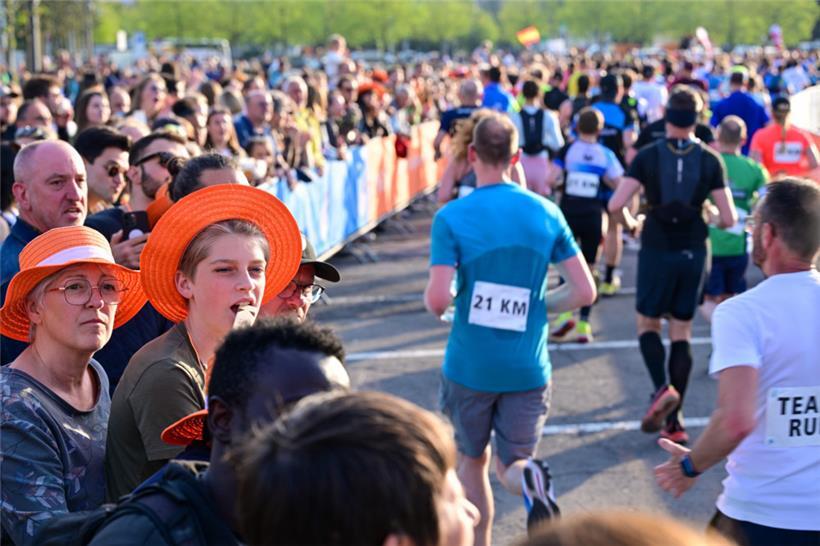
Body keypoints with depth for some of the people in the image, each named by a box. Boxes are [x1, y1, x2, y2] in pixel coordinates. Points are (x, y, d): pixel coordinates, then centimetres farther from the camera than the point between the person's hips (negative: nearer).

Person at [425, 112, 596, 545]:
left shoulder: (451, 217, -11)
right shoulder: (547, 213, -1)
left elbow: (437, 301, -19)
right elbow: (584, 292, -2)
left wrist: (434, 301, 5)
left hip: (470, 366, -2)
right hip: (528, 368, 2)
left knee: (472, 461, 20)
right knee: (513, 464, 11)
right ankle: (529, 478, -24)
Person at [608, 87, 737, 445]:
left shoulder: (648, 156, -7)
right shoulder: (710, 160, -4)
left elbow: (615, 204, -15)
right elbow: (729, 219, -6)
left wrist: (630, 223, 7)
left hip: (657, 249, -2)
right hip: (693, 252, 2)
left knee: (647, 324, 14)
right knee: (682, 331, 10)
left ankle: (662, 388, -13)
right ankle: (674, 422, 9)